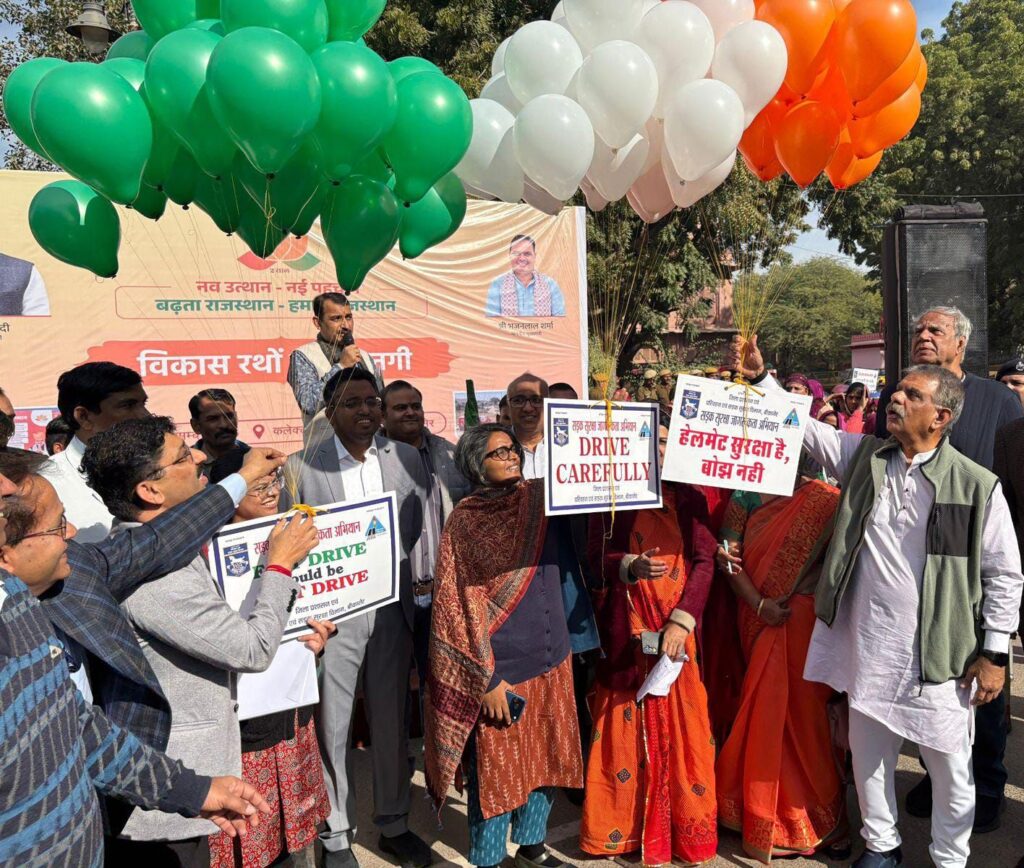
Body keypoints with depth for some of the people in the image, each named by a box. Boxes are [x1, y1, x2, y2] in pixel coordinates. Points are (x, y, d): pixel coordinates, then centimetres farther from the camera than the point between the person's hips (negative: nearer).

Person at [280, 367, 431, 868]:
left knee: (392, 722, 15)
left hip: (392, 610, 2)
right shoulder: (301, 466, -3)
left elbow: (421, 527, 8)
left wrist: (421, 581, -1)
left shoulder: (406, 458, 4)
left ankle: (393, 824, 34)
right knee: (331, 727, 8)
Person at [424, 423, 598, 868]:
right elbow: (459, 604, -12)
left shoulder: (540, 503, 3)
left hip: (551, 659, 5)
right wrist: (485, 679, -13)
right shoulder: (465, 520, -10)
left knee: (545, 759, 16)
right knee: (497, 769, 7)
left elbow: (564, 572, 14)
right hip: (499, 667, -5)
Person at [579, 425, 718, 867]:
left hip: (676, 624, 1)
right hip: (626, 625, 0)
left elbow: (705, 559, -3)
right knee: (628, 723, 5)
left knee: (680, 720, 3)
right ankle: (626, 823, 19)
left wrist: (682, 620, -14)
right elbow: (596, 556, -1)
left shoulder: (688, 496, 4)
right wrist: (630, 566, -22)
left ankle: (685, 827, 17)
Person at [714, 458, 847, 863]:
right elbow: (729, 556, -2)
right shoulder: (747, 495, 3)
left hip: (807, 619, -1)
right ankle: (767, 813, 23)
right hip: (760, 619, 2)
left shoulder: (826, 499, -1)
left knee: (806, 707, 3)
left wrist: (796, 589, -15)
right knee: (767, 709, 8)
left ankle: (820, 817, 18)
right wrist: (759, 604, -12)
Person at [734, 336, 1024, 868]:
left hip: (939, 655, -3)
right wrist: (760, 379, -7)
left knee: (950, 767, 11)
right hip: (866, 646, 4)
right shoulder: (862, 456, 3)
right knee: (868, 754, 18)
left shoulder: (977, 486, -8)